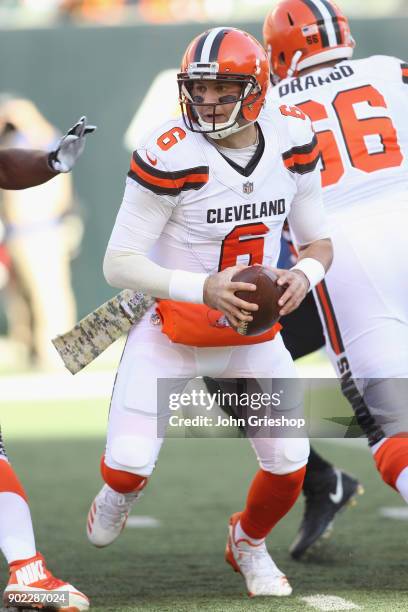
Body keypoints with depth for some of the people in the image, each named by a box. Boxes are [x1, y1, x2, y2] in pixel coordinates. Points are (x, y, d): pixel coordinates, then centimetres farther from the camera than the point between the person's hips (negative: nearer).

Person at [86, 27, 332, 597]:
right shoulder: (170, 155, -25)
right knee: (130, 464, -14)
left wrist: (304, 273, -21)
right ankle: (118, 490, 28)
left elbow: (318, 240, 3)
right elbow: (118, 263, -24)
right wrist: (202, 287, -37)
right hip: (172, 330, -4)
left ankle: (249, 541, 36)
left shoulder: (293, 139, -9)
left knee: (290, 466, 0)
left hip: (254, 333, 4)